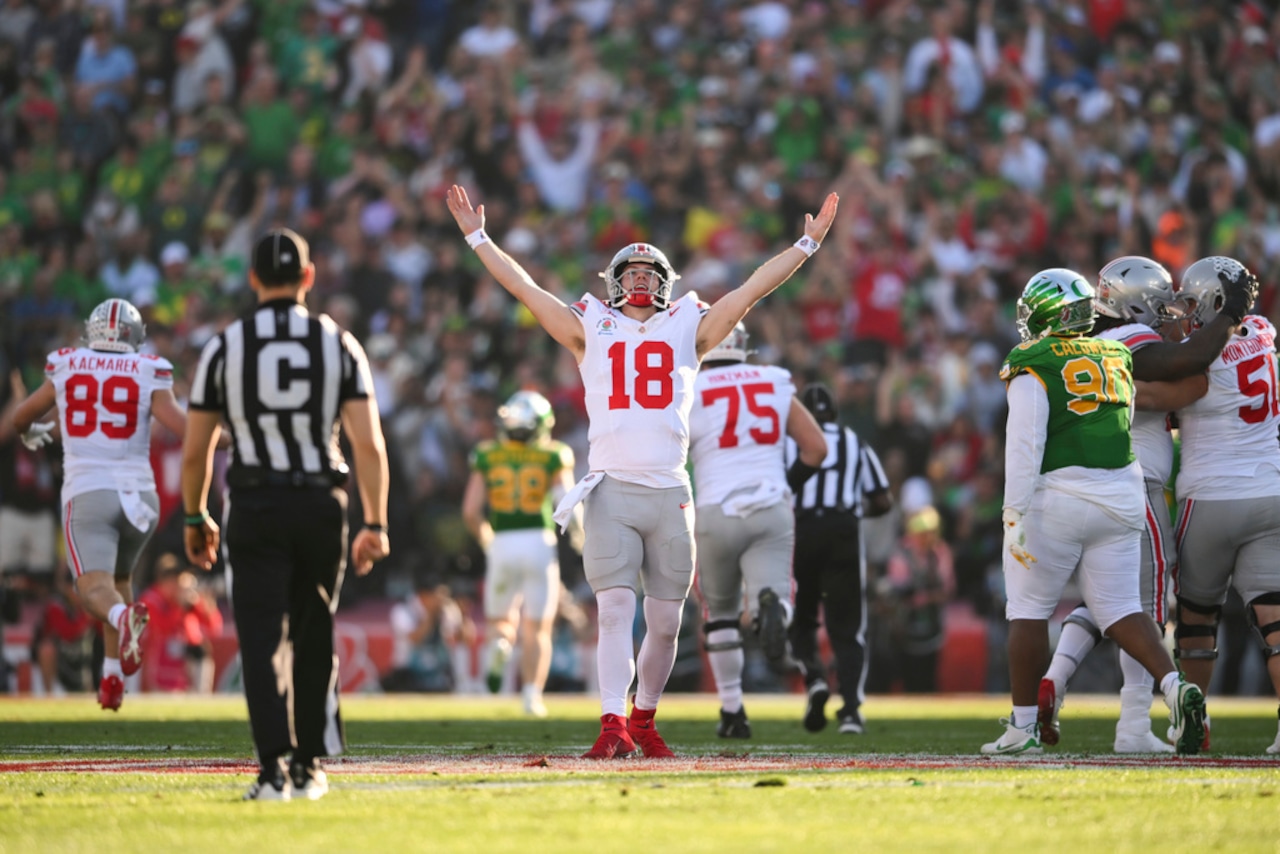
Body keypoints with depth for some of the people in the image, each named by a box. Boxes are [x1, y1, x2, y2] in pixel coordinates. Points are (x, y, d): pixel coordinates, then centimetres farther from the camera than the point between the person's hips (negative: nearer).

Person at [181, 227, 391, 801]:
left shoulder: (224, 348, 0)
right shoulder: (338, 345, 1)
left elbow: (195, 451, 2)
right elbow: (368, 443, -5)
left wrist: (195, 518, 17)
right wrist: (375, 523, 0)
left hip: (255, 506, -1)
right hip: (322, 502, 1)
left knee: (262, 640, -2)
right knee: (314, 640, 15)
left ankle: (274, 767, -14)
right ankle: (309, 766, 19)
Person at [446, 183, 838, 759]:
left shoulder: (686, 332, 14)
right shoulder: (591, 332, 12)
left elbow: (753, 289, 16)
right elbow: (525, 289, 12)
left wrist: (807, 245, 16)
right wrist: (478, 238, 12)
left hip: (669, 494, 2)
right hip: (611, 491, -2)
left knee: (665, 623, 6)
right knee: (615, 610, -13)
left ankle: (644, 718, 24)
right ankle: (613, 727, -17)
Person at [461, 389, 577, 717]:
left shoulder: (487, 458, 4)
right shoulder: (553, 456, -1)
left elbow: (471, 511, 1)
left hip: (502, 543, 1)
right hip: (540, 542, -1)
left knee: (501, 620, 17)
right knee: (537, 627, 7)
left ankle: (499, 644, -18)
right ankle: (532, 695, -6)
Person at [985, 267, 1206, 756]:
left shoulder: (1033, 367, -7)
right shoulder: (1114, 357, 11)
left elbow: (1025, 445, -13)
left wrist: (1015, 515, -12)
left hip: (1058, 497, -5)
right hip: (1121, 496, 5)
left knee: (1029, 610, 7)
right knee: (1119, 608, 9)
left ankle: (1023, 725, 9)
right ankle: (1175, 687, -13)